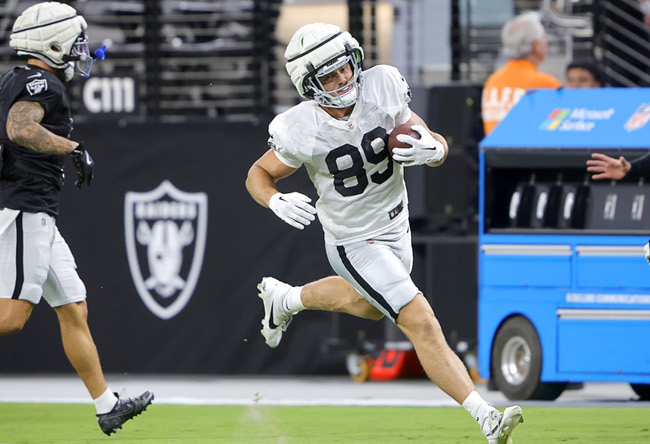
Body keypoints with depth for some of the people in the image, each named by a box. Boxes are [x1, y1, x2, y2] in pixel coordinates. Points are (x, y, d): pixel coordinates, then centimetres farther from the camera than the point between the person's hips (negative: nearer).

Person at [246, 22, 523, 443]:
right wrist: (277, 201, -29)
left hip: (397, 229, 6)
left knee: (370, 306, 33)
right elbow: (259, 174, -7)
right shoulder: (302, 130, -24)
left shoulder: (381, 89, -19)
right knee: (422, 325, -17)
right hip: (355, 245, -6)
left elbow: (435, 143, -10)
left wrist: (433, 149, -35)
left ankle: (284, 298, 56)